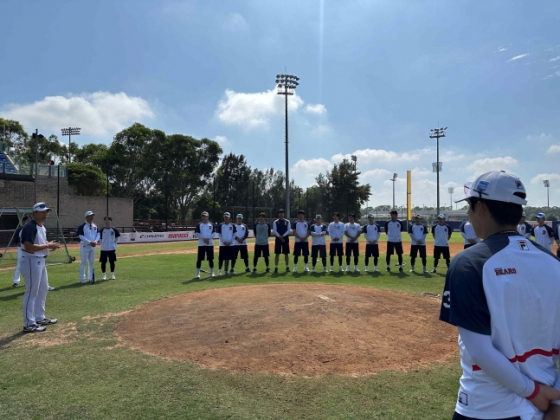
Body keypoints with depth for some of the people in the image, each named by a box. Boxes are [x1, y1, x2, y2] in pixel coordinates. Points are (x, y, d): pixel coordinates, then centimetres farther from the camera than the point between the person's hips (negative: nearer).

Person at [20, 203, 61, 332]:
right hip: (31, 261, -10)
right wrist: (47, 246, -23)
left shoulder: (42, 227, 12)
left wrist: (49, 245, 3)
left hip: (41, 261, 10)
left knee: (43, 290, 18)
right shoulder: (29, 227, -19)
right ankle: (29, 324, 6)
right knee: (32, 292, -3)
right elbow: (29, 247, -28)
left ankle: (40, 318, 31)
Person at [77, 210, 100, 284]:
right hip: (85, 246, -6)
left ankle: (90, 278, 20)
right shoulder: (82, 226, -10)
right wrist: (90, 242, -21)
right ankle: (82, 279, 6)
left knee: (91, 262, 11)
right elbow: (81, 236, -16)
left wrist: (95, 241, -8)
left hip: (93, 246, 6)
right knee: (84, 262, -3)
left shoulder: (95, 226, 9)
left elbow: (98, 234, 10)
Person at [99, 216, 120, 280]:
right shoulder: (102, 230, 2)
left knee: (112, 262, 6)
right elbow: (101, 239, 9)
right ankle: (103, 275, 16)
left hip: (112, 249, -1)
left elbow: (117, 238, 9)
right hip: (103, 249, 1)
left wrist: (114, 243, 0)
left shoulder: (114, 230, -1)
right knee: (103, 262, 5)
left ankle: (112, 275, 17)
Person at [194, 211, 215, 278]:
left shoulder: (211, 224, 8)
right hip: (201, 244, -1)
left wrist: (208, 239, -12)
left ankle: (212, 272, 16)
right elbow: (197, 233, -4)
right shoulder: (199, 225, 4)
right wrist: (204, 239, -16)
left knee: (211, 259, 6)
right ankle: (198, 273, 5)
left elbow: (213, 233, 4)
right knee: (199, 259, -2)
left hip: (210, 244, 1)